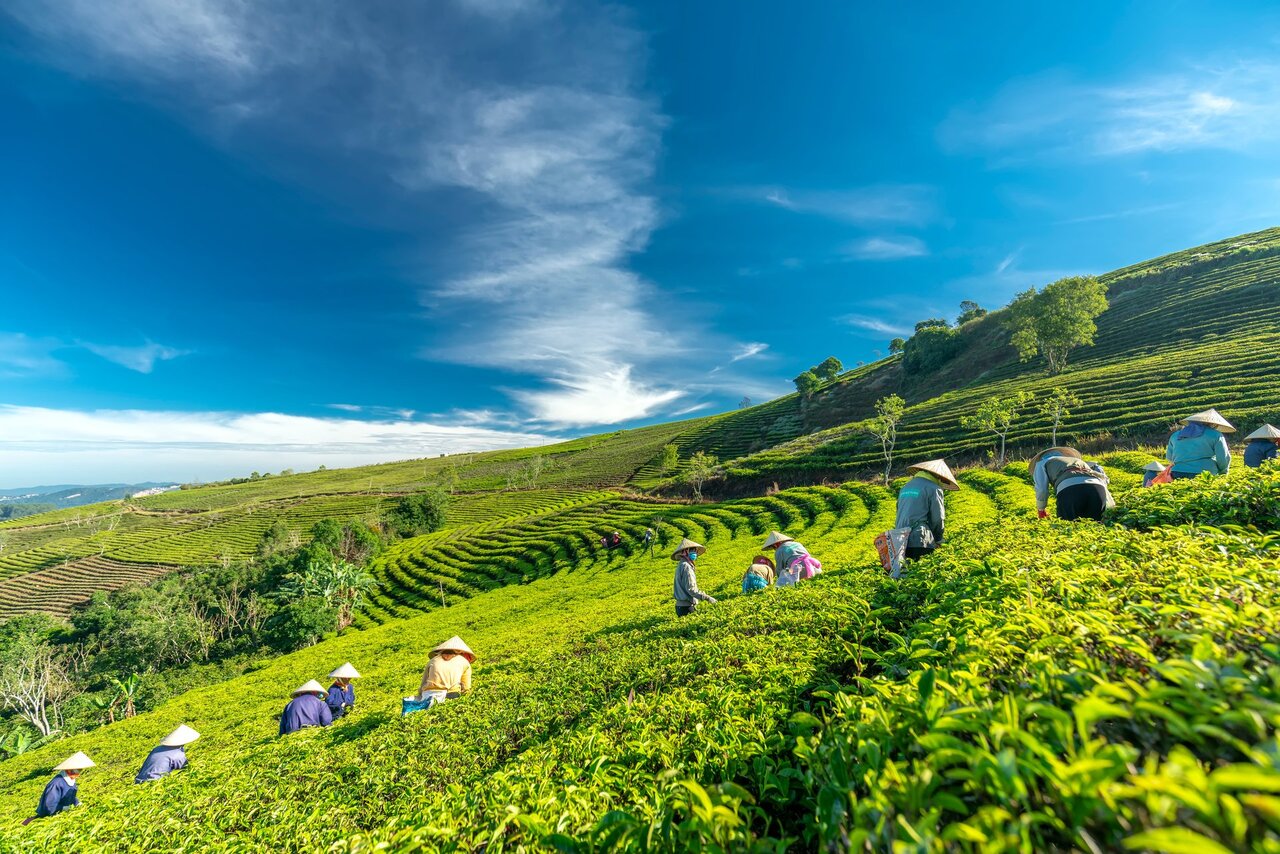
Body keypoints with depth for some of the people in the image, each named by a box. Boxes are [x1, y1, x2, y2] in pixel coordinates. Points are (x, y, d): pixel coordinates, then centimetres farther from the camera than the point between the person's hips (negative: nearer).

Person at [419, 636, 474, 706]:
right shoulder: (465, 662, 17)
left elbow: (423, 684, 20)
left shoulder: (433, 660, 23)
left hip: (429, 694, 2)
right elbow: (466, 688, 14)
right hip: (451, 695, -2)